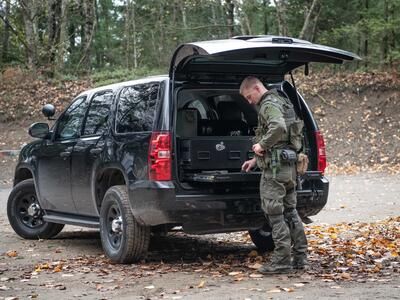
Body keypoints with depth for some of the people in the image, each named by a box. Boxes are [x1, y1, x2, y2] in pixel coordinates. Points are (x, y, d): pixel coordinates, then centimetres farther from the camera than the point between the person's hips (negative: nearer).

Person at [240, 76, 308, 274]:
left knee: (274, 213, -5)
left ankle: (282, 260, -2)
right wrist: (256, 159, 25)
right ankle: (300, 257, 19)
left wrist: (261, 144, -19)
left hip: (275, 168, -10)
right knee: (289, 211, 14)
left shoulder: (269, 105, -12)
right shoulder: (282, 102, 21)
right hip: (289, 165, 10)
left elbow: (279, 128, -33)